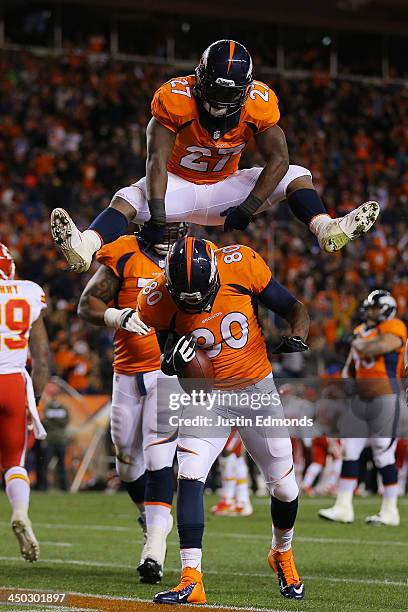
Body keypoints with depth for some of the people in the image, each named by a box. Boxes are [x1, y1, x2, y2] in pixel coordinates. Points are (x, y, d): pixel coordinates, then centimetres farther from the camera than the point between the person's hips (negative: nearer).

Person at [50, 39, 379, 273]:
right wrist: (157, 216, -39)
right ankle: (84, 247, -59)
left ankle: (328, 230, -39)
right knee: (128, 199, -32)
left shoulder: (258, 102, -18)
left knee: (296, 175, -15)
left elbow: (278, 158, -18)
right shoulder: (175, 98, -26)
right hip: (179, 185, -3)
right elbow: (158, 159, -31)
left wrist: (249, 208, -26)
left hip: (224, 187, 3)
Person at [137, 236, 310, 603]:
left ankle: (283, 554, 38)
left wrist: (297, 338, -27)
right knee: (189, 478, -20)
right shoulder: (160, 298, -19)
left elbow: (296, 310, -7)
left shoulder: (242, 265, -19)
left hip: (258, 389, 1)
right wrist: (171, 360, -25)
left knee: (284, 486, 7)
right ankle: (191, 581, -19)